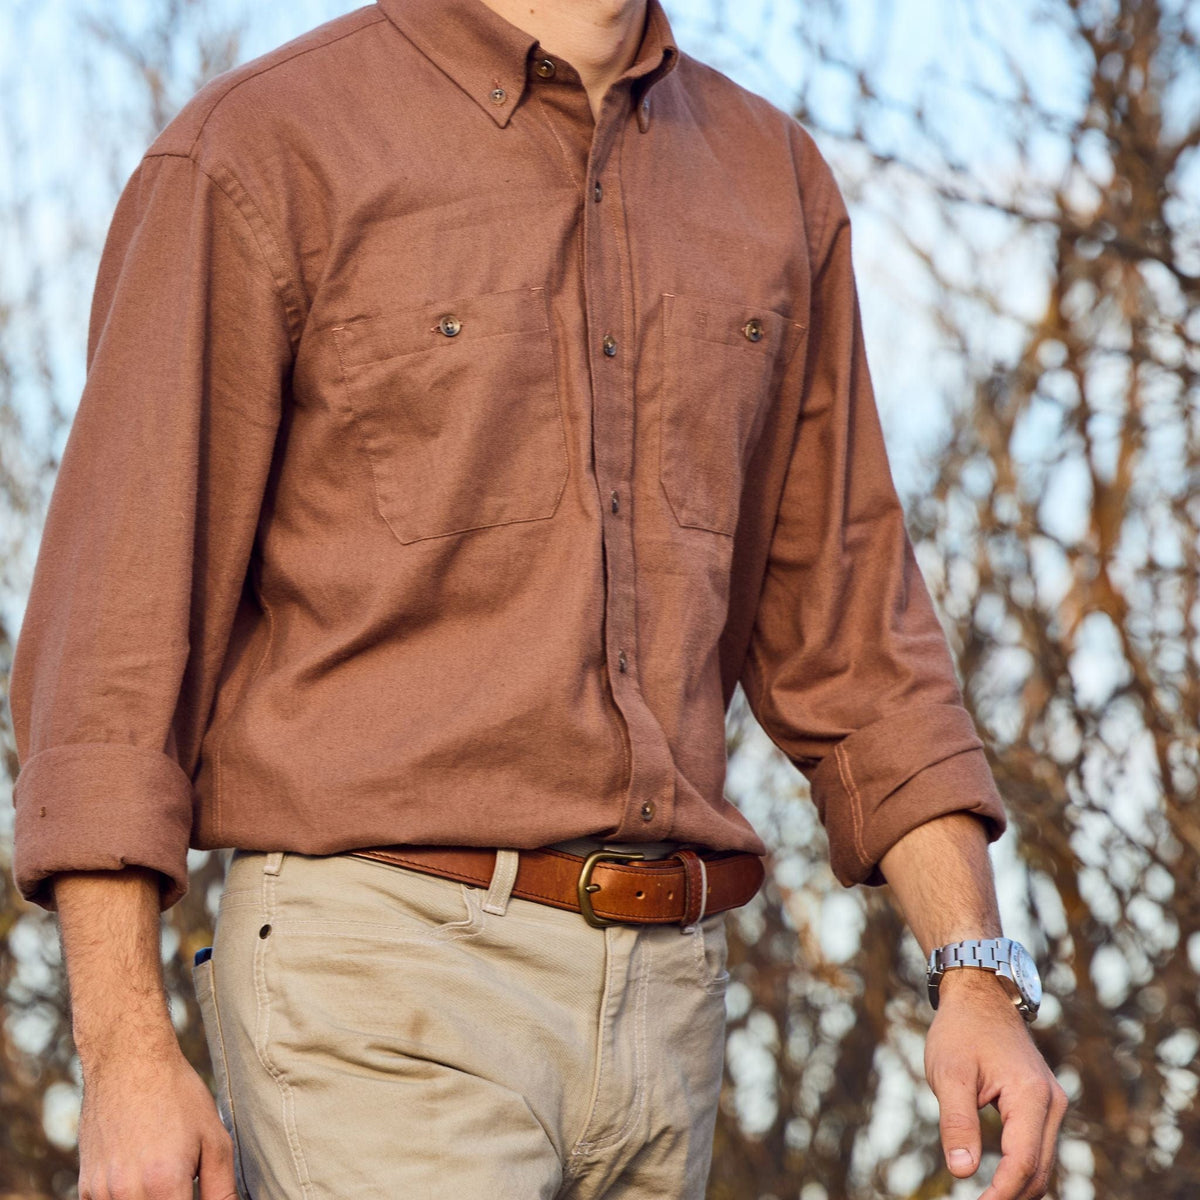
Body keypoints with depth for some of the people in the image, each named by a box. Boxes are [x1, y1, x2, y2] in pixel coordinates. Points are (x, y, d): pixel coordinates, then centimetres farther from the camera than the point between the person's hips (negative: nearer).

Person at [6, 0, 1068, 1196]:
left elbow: (847, 631, 14)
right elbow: (111, 619, -8)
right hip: (367, 979, -6)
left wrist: (978, 977, 3)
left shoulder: (770, 185, 12)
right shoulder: (254, 154, -6)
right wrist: (126, 1058, -16)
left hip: (656, 1002, 6)